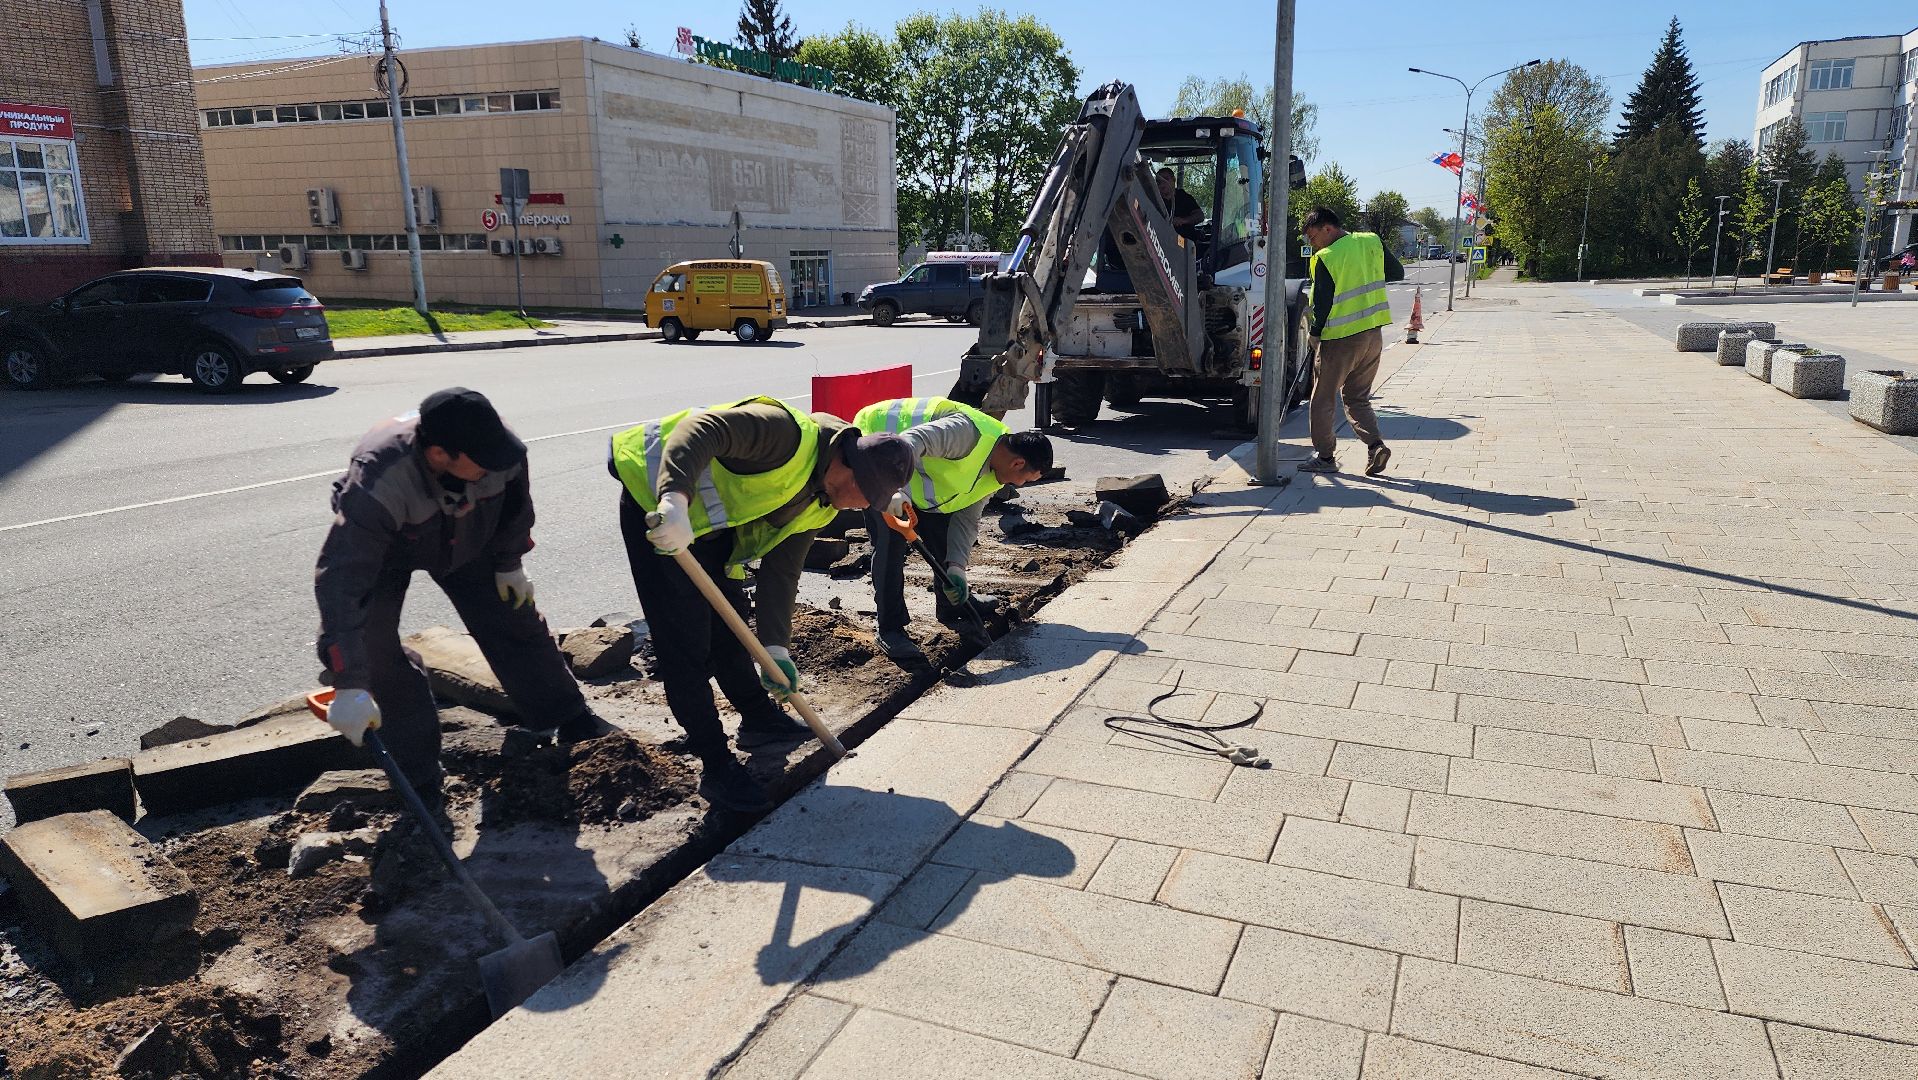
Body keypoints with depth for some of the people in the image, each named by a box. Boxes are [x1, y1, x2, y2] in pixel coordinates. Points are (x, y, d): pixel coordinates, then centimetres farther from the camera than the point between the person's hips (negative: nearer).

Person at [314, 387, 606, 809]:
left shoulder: (500, 448, -35)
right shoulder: (378, 482, -47)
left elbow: (514, 501, -9)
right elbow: (340, 581, -49)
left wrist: (509, 562, 3)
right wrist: (349, 686, -52)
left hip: (466, 539, 3)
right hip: (385, 550, -3)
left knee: (515, 621, 4)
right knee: (371, 648, -14)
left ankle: (575, 726, 21)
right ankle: (418, 777, 1)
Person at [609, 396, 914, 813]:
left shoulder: (822, 503, -1)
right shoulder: (791, 434, -29)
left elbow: (781, 568, -1)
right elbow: (699, 429, -39)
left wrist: (776, 646, -8)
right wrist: (676, 498, -54)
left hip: (711, 520, 9)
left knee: (730, 623, 20)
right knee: (685, 639, -7)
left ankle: (757, 718, 40)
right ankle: (717, 768, 0)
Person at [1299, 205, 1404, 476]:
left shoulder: (1325, 258, -15)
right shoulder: (1371, 241, 4)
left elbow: (1322, 302, -12)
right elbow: (1397, 273, 15)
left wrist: (1314, 334, 3)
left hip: (1340, 339, -6)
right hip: (1373, 336, 6)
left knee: (1323, 399, 8)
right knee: (1357, 397, 17)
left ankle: (1325, 457, 13)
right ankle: (1375, 444, -1)